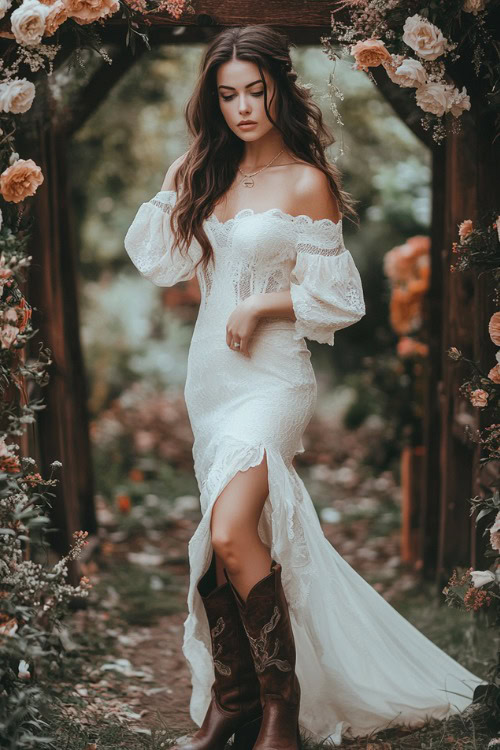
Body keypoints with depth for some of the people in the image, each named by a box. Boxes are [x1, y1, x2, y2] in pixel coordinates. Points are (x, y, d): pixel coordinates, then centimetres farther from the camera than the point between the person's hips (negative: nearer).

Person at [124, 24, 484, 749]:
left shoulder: (306, 183, -6)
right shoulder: (212, 177, 12)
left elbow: (339, 298, -5)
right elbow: (159, 261, 9)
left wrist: (259, 306, -14)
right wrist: (176, 183, 4)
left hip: (271, 376, -7)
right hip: (210, 372, 7)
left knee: (231, 534, -22)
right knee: (219, 547, 8)